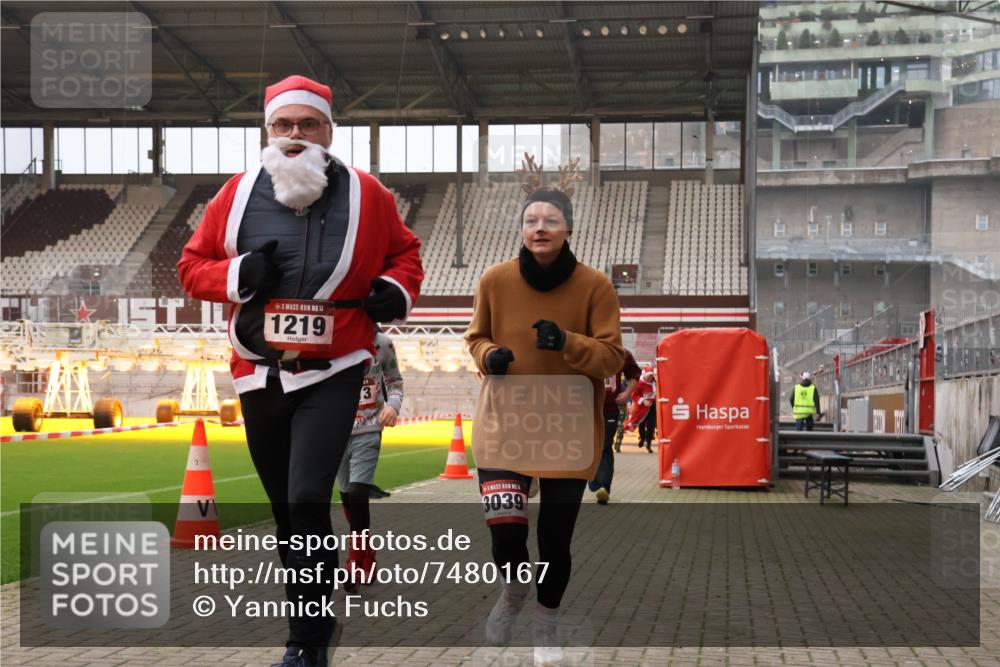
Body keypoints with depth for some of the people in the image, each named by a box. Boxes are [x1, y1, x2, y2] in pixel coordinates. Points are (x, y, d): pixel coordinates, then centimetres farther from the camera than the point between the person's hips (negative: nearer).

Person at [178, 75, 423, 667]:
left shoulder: (367, 196, -3)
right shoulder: (238, 195, 0)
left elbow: (404, 250, 14)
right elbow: (193, 266, 7)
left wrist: (398, 290, -6)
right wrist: (237, 276, -12)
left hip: (333, 373, -3)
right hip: (259, 374, 3)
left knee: (307, 501, -17)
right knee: (286, 508, 14)